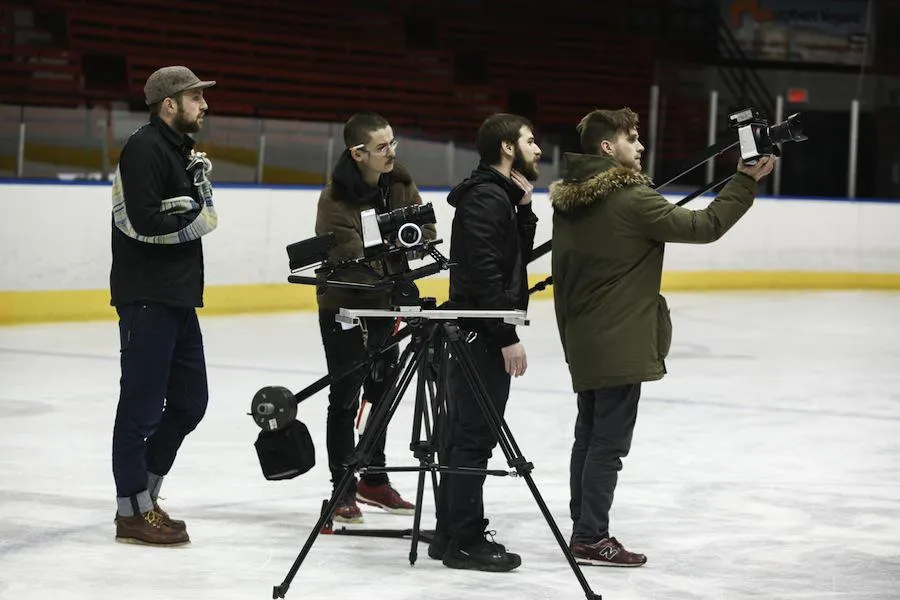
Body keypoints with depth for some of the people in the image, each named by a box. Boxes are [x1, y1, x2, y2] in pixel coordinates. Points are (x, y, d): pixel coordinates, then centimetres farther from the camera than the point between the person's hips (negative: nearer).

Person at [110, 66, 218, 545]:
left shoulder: (181, 150, 19)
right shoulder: (144, 149, -13)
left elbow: (200, 216, 11)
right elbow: (146, 222, -23)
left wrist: (199, 180, -7)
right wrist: (194, 217, -9)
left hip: (179, 298, 10)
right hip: (147, 297, -10)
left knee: (189, 401, 14)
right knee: (143, 405, -4)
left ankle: (143, 490, 25)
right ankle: (133, 512, 3)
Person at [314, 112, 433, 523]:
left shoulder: (399, 183, -2)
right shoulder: (336, 198, -23)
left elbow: (426, 228, -1)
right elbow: (352, 258, -28)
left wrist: (413, 232, -22)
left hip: (385, 304, 7)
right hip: (344, 307, -7)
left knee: (381, 393, 17)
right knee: (345, 399, 0)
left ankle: (374, 481, 31)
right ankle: (343, 489, 10)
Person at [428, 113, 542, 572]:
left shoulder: (500, 195, 17)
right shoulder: (486, 197, -15)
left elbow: (516, 257, 17)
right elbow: (484, 272, -21)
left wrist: (523, 209, 8)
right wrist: (507, 337, -21)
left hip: (478, 333, 11)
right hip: (482, 333, -11)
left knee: (464, 434, 13)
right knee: (474, 438, -7)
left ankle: (452, 533, 20)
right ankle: (465, 541, -3)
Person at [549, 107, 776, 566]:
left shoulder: (567, 199, 7)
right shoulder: (632, 198, -17)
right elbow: (703, 227, -15)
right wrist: (746, 181, -8)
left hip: (582, 340, 8)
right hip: (620, 343, -8)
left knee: (589, 434, 16)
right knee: (609, 441, -3)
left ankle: (583, 528, 24)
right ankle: (591, 539, 1)